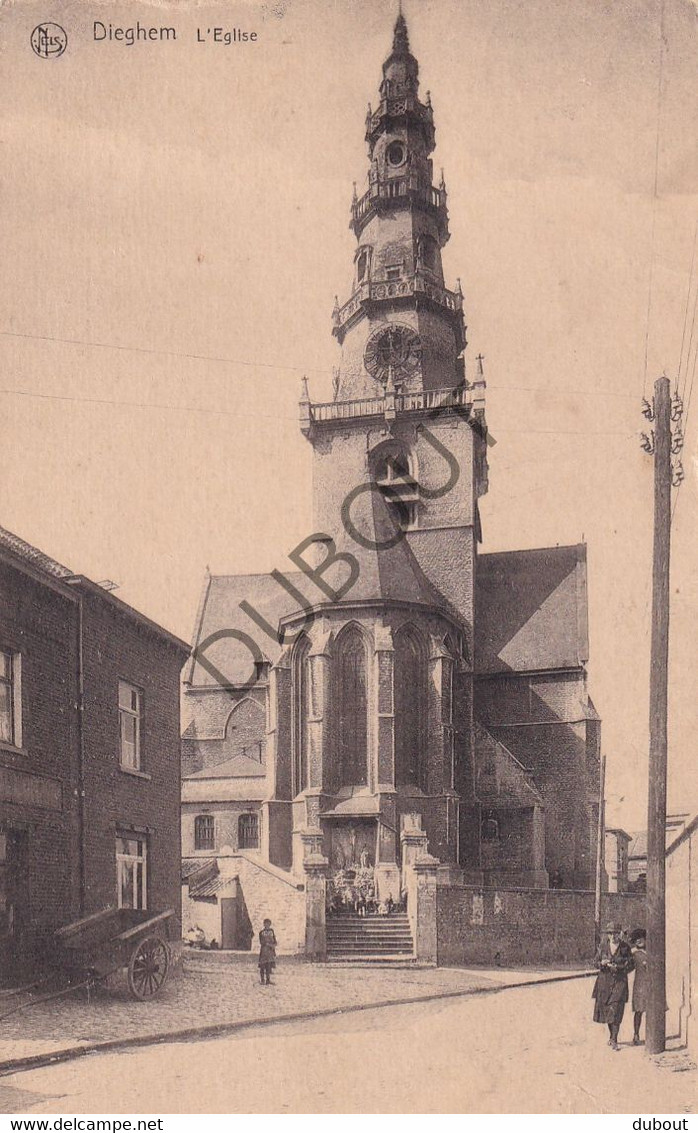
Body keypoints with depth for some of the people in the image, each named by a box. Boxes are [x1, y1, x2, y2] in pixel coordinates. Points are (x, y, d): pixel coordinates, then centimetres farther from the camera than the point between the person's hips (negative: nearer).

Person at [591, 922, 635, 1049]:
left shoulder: (625, 947, -3)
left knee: (616, 1010, -12)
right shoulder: (603, 946, 2)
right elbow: (596, 961, 9)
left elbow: (631, 965, 1)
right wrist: (602, 963, -13)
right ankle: (612, 1036, 30)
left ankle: (614, 1040, -9)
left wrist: (618, 967, -14)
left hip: (619, 981, -3)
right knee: (606, 1009, 10)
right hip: (605, 980, 3)